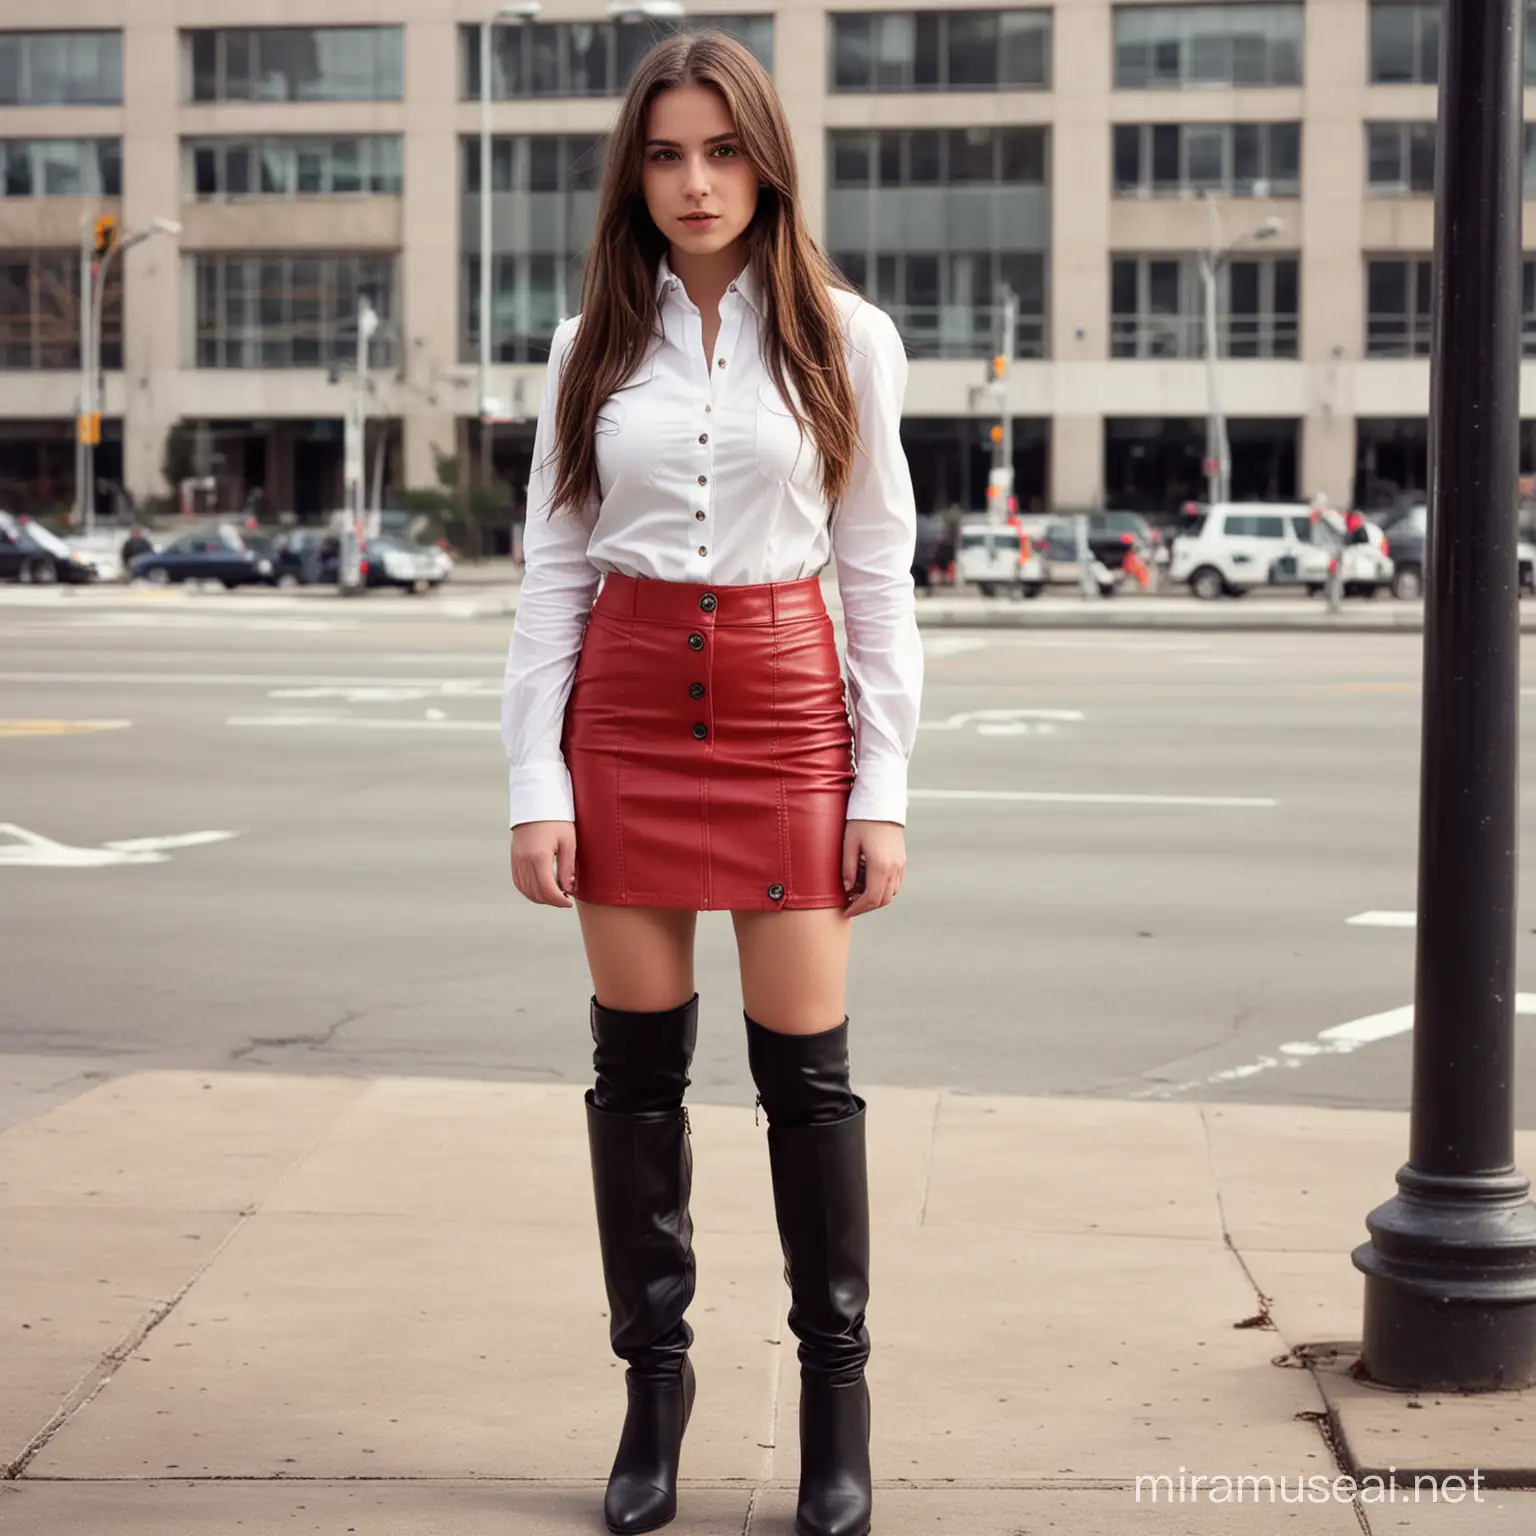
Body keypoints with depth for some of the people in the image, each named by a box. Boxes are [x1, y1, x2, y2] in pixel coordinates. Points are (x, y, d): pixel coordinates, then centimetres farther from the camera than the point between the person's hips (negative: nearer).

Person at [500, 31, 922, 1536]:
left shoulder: (844, 340, 3)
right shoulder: (593, 349, 7)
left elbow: (878, 579, 3)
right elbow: (552, 575, 6)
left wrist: (884, 790, -2)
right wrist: (536, 784, -2)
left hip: (786, 710, -2)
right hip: (625, 712, 2)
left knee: (806, 1070, -1)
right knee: (637, 1065, 5)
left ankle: (836, 1396, 13)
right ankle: (652, 1386, 17)